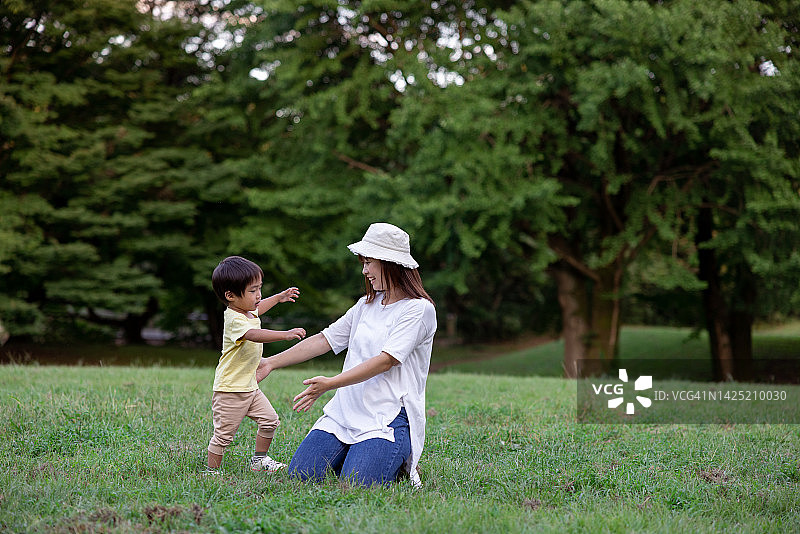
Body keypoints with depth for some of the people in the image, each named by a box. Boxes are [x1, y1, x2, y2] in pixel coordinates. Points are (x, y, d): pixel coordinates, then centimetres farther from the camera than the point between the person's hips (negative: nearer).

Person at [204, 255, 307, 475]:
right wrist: (286, 334, -51)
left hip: (250, 387, 9)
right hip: (230, 390, -9)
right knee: (224, 432, -3)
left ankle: (259, 459, 25)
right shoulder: (234, 320, -24)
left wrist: (279, 297, 39)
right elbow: (253, 334, -44)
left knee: (270, 420, 9)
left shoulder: (247, 311, 7)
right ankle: (211, 470, 11)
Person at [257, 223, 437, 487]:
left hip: (389, 417, -7)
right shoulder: (367, 305, 16)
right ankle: (356, 454, 19)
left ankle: (399, 459, 9)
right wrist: (271, 363, 8)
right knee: (300, 474, -7)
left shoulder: (419, 309, -9)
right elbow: (325, 339, 15)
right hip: (344, 412, 7)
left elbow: (386, 360, -18)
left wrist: (330, 384, -25)